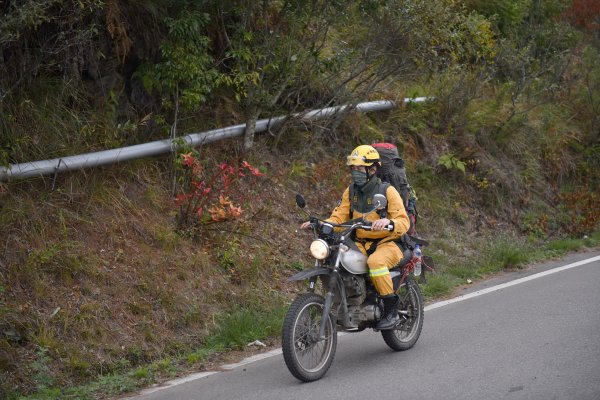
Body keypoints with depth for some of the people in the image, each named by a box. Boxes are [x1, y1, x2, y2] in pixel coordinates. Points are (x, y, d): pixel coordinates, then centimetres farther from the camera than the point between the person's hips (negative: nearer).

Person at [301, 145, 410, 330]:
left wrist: (389, 222, -38)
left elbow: (404, 221, -15)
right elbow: (339, 217, 3)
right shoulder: (350, 191, 9)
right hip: (360, 244, 6)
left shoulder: (388, 191, -7)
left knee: (376, 262, -38)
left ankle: (392, 309, -24)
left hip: (386, 244, -6)